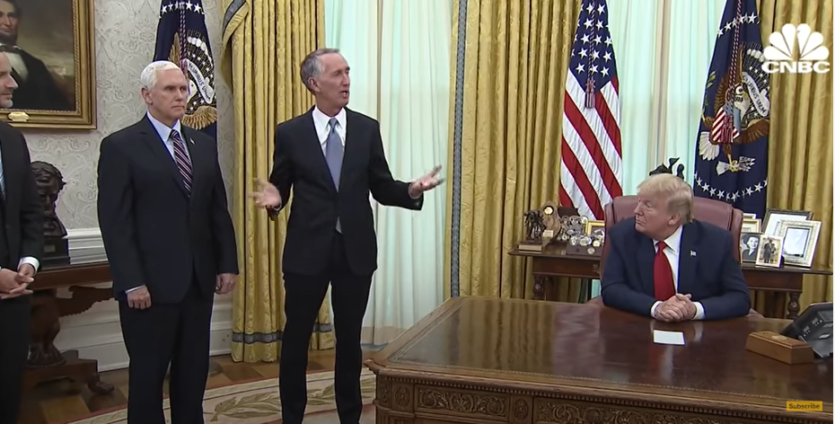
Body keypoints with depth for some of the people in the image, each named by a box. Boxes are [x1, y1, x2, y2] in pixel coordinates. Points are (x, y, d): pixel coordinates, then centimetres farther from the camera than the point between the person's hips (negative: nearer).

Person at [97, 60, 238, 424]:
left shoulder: (204, 145, 12)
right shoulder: (120, 146, -5)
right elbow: (114, 221, -10)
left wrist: (227, 264, 6)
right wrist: (131, 282, -15)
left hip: (199, 280, 5)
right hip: (150, 283, -5)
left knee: (194, 371, 13)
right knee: (148, 374, 8)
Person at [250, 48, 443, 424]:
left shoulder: (367, 129, 1)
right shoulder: (290, 133, -3)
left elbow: (382, 189, 2)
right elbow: (280, 188, 2)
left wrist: (412, 191, -17)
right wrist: (274, 199, -21)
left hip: (355, 250, 2)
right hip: (307, 250, -1)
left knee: (349, 338, 14)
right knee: (296, 337, 10)